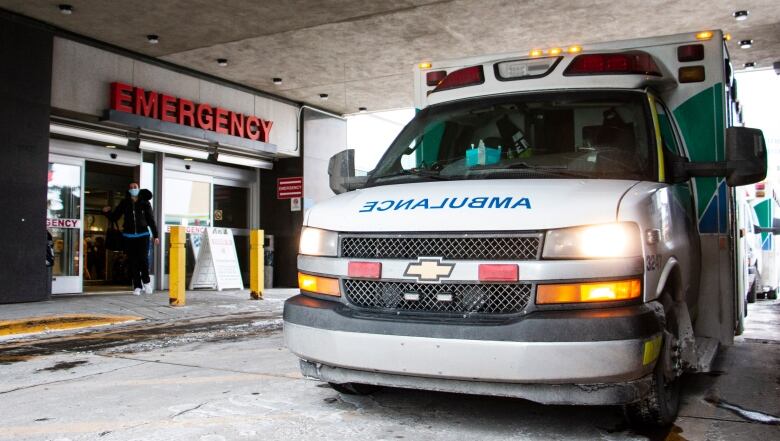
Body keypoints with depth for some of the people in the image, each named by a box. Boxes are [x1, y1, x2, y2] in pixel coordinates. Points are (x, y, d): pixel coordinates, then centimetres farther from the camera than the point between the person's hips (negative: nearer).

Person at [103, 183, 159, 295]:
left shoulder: (145, 203, 2)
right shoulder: (124, 203, 5)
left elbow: (151, 220, 5)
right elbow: (114, 218, 10)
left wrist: (155, 235, 3)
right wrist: (107, 212, -10)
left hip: (143, 235, -2)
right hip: (129, 237, 2)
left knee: (143, 259, -12)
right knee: (133, 262, 2)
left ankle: (146, 281, 10)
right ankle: (137, 286, 9)